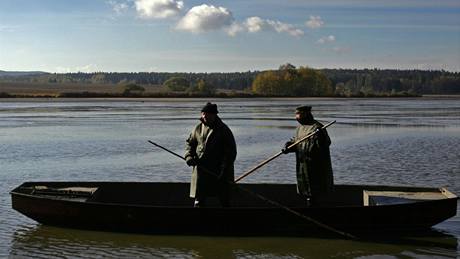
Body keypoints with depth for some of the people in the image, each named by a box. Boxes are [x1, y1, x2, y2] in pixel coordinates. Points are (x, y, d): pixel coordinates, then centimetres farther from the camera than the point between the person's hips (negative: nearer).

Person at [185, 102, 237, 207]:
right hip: (201, 169, 4)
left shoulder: (224, 130, -6)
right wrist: (189, 156, -2)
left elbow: (231, 152, -8)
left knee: (224, 200, 6)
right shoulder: (198, 128, 7)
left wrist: (224, 170, -17)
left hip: (219, 171, -3)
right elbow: (190, 143, 19)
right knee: (199, 200, 3)